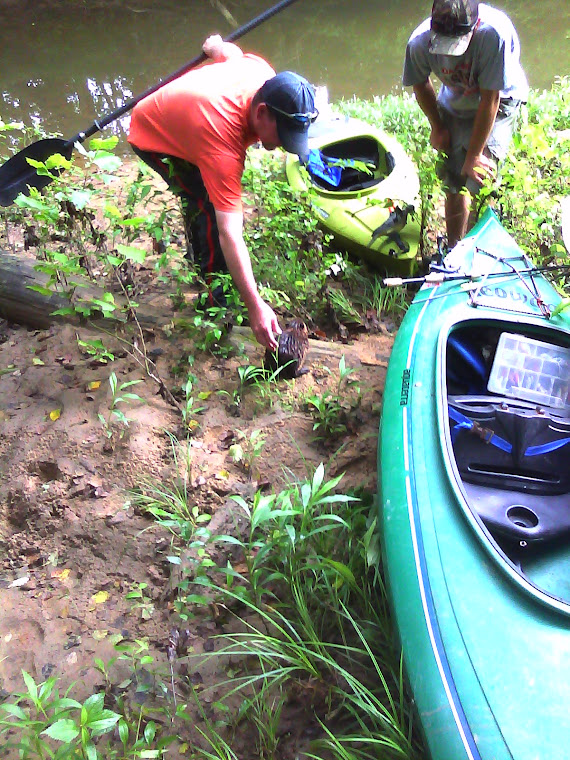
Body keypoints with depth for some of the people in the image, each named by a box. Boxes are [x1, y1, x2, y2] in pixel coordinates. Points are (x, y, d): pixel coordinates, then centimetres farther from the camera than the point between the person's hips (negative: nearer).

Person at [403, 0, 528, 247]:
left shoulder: (494, 32, -36)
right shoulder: (420, 42, -25)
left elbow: (490, 100, -30)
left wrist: (474, 155, -26)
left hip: (499, 103, -3)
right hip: (454, 107, 3)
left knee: (480, 184, -17)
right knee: (453, 187, 1)